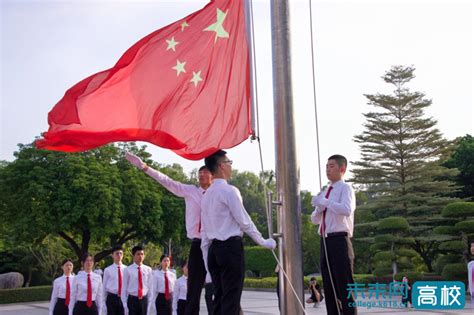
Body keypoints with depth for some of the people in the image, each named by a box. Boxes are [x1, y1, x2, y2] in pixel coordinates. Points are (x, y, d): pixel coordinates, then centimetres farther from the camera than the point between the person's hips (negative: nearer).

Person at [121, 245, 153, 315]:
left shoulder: (148, 270, 4)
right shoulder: (127, 270, -3)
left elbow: (150, 287, 7)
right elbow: (124, 288, -3)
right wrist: (125, 305, -7)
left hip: (144, 300, 2)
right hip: (132, 300, -2)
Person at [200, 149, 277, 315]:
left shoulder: (206, 195, 14)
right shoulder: (229, 191, -9)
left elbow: (204, 231, 14)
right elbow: (244, 222, -8)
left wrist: (208, 262, 18)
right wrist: (264, 242, 3)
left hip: (213, 249, 8)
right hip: (231, 247, -8)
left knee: (219, 298, 9)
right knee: (231, 299, -6)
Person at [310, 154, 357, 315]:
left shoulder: (345, 188, -4)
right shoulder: (326, 191, 19)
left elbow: (347, 210, -25)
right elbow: (314, 219, 21)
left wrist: (323, 202, -20)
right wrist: (319, 207, 0)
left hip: (339, 240, -8)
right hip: (325, 241, 8)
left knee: (344, 287, -5)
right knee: (329, 287, 10)